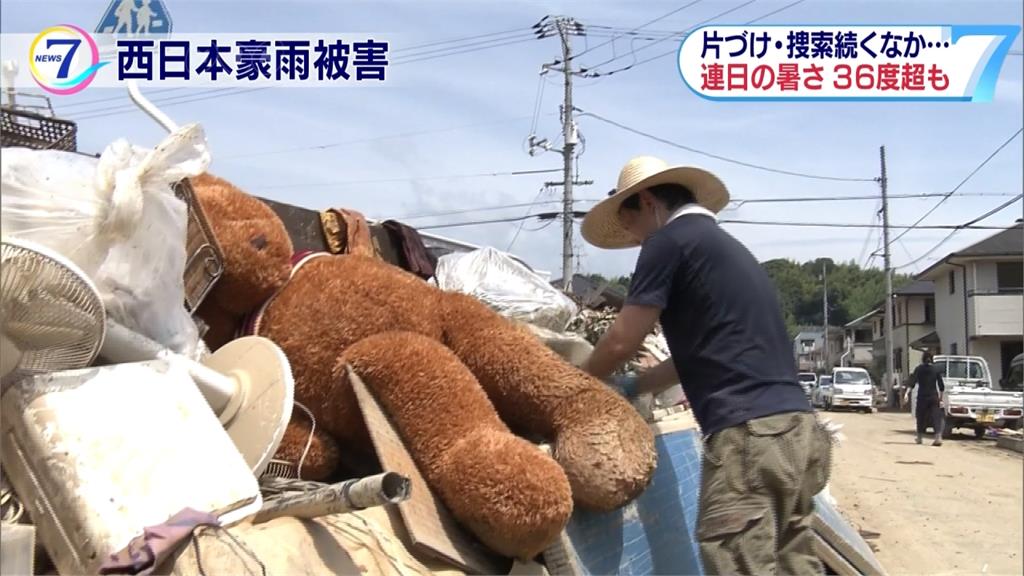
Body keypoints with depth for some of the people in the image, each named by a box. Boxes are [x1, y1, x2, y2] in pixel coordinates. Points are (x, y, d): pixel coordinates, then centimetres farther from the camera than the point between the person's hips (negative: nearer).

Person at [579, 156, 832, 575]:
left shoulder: (669, 240, -1)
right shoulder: (728, 247, 27)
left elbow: (621, 342, -1)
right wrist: (632, 388, 33)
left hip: (749, 434, -10)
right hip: (796, 428, 10)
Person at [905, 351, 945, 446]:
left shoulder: (919, 369, 0)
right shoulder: (936, 369, 5)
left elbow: (912, 382, -11)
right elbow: (941, 386, 6)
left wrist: (907, 393, -16)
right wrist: (940, 398, 12)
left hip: (922, 397, -1)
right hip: (934, 397, 1)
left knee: (921, 417, 13)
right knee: (936, 417, -3)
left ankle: (919, 438, 22)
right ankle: (938, 438, -18)